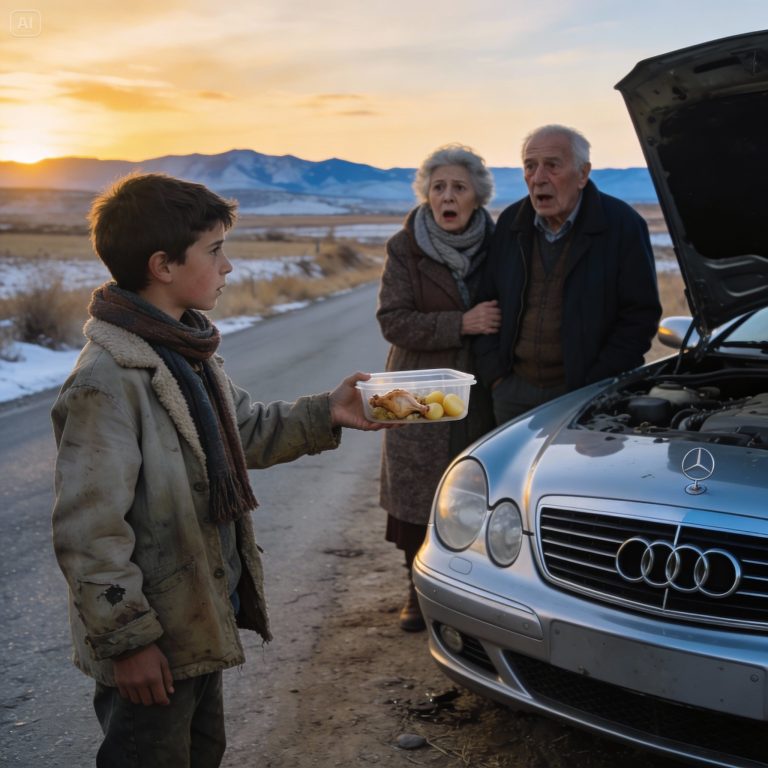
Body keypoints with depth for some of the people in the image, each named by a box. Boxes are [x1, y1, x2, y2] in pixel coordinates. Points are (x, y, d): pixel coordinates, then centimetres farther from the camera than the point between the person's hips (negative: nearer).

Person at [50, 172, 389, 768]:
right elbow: (87, 531, -25)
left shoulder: (189, 350, 5)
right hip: (153, 643, -9)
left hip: (202, 620, 9)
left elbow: (245, 434, 18)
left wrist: (325, 414, 7)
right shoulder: (107, 379, -25)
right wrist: (126, 640, -21)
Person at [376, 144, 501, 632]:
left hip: (480, 394, 1)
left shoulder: (495, 245, 3)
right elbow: (392, 321, -10)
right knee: (418, 498, 3)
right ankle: (421, 590, 21)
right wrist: (460, 324, -20)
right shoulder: (405, 248, -4)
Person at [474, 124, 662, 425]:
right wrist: (494, 375, 1)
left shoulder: (623, 224, -6)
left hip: (583, 393, -4)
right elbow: (488, 302, 11)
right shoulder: (510, 223, 7)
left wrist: (595, 387, -12)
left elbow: (640, 315, -8)